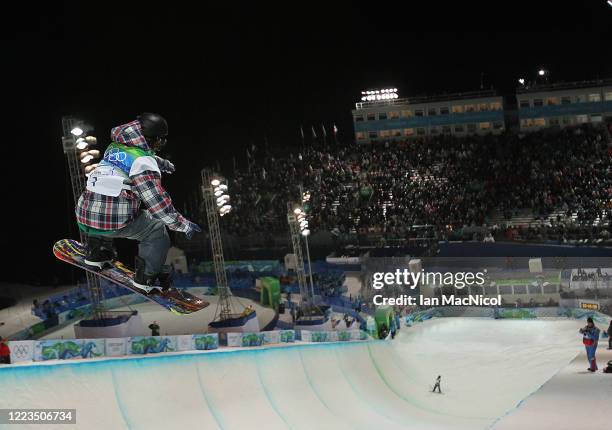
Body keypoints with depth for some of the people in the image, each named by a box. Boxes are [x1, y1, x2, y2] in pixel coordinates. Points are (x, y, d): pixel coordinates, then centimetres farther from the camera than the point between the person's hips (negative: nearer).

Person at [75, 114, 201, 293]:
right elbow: (157, 201, -13)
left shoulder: (113, 147, 15)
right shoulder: (143, 162, -9)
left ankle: (96, 252, 39)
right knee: (157, 230, 13)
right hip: (117, 223, -7)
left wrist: (162, 163, 54)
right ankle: (146, 277, 16)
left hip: (84, 218, 7)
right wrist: (183, 225, -3)